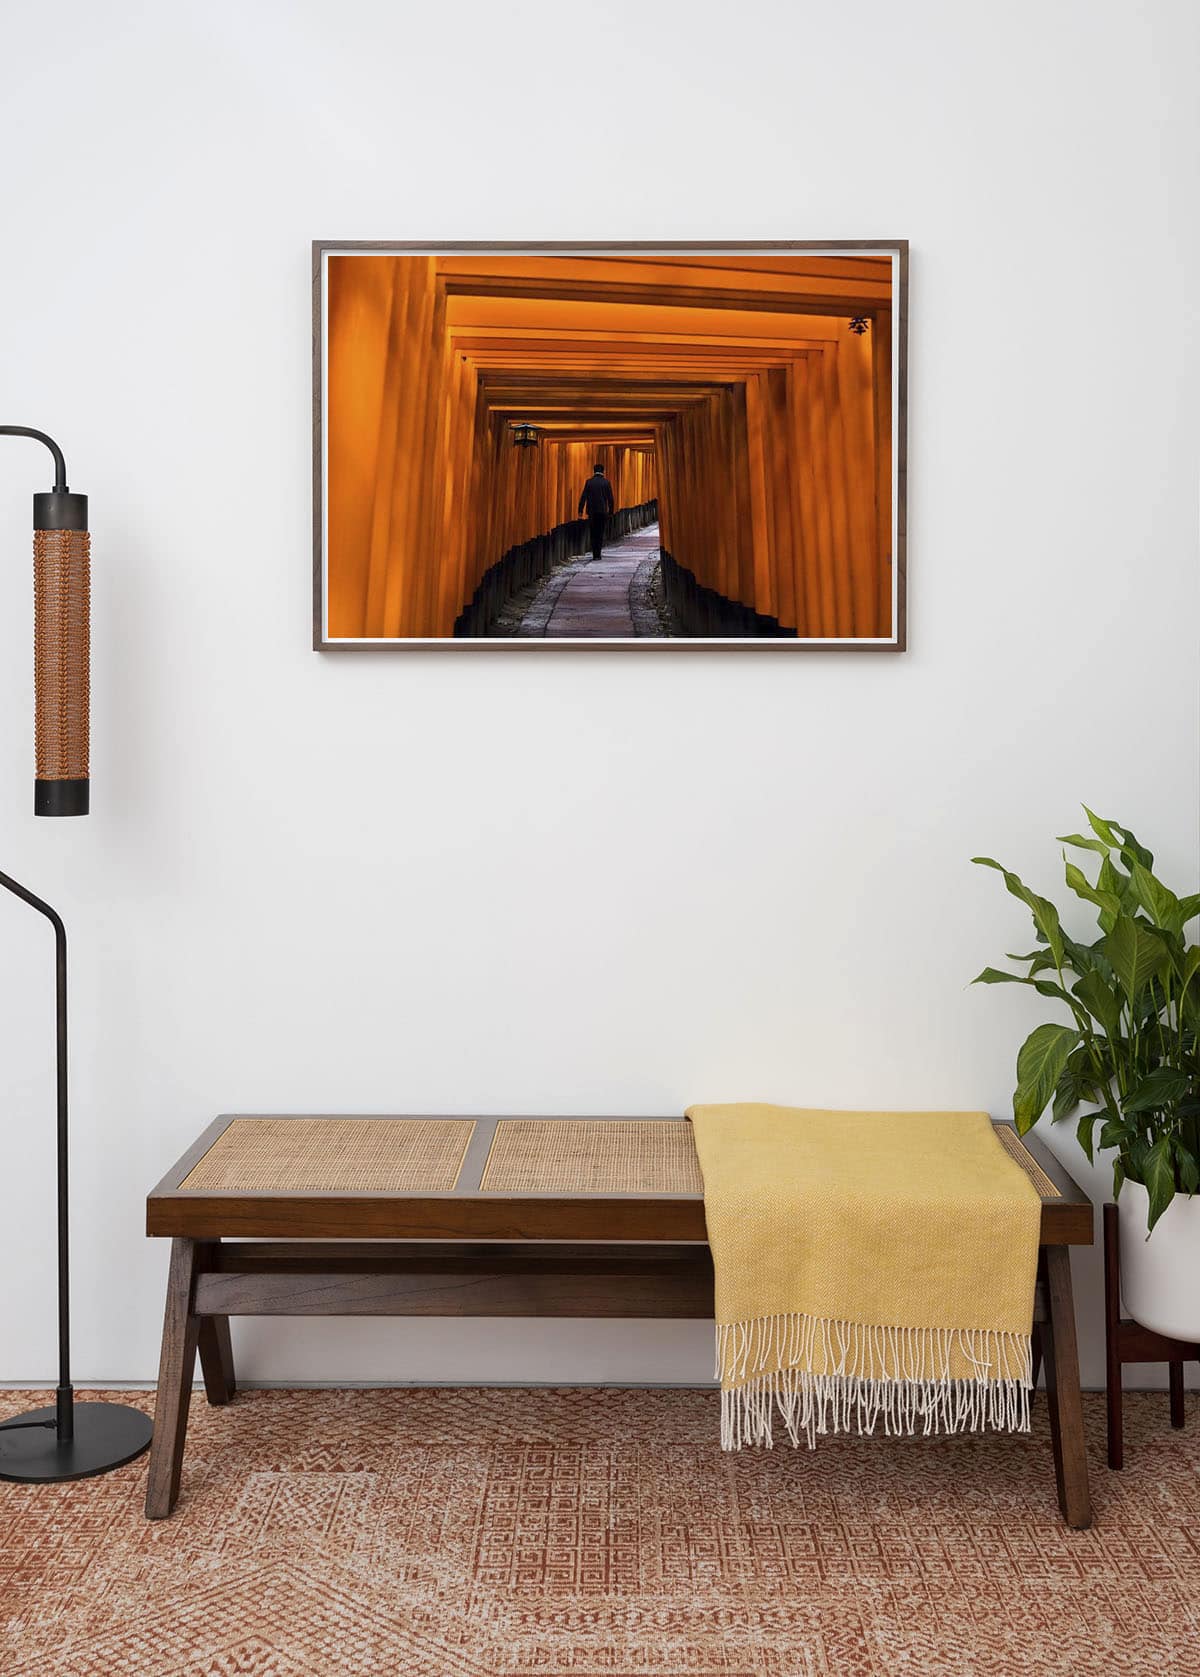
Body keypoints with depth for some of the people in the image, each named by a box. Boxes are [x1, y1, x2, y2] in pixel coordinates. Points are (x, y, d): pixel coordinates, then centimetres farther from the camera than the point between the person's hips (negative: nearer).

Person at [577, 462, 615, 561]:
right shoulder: (606, 482, -2)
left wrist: (581, 510, -2)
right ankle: (598, 554, 0)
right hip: (603, 511, 0)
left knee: (593, 534, 9)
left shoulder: (589, 482, -1)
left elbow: (583, 497, -4)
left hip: (592, 511, 0)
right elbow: (610, 498, -1)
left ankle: (595, 554, 2)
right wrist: (610, 511, 8)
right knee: (600, 533, 7)